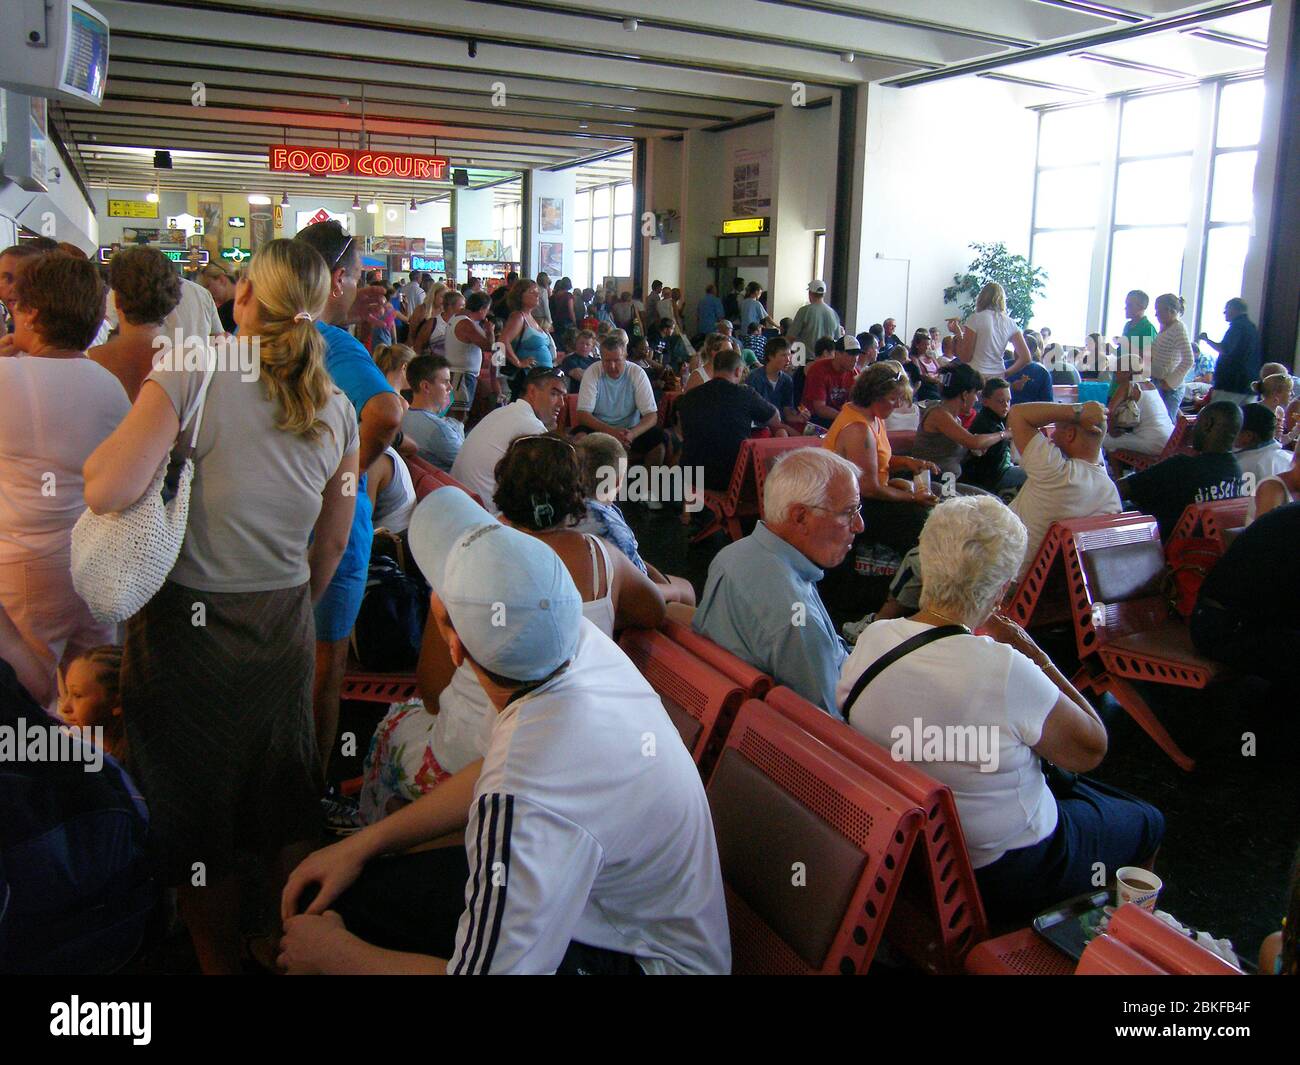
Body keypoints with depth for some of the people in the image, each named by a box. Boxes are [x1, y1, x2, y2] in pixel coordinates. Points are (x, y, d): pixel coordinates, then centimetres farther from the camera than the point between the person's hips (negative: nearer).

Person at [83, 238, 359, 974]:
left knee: (194, 812, 17)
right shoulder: (337, 410, 0)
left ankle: (221, 962, 34)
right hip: (284, 628, 4)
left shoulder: (191, 378, -15)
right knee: (286, 806, 22)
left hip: (188, 624, -4)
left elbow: (108, 491, -25)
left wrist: (117, 438, -4)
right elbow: (334, 543, 7)